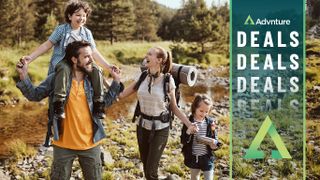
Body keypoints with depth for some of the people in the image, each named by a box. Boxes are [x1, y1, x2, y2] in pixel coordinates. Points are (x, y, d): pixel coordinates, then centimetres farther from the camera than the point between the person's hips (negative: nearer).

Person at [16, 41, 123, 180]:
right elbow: (34, 95, -1)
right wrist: (24, 76, -15)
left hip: (90, 144, 2)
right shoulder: (57, 78, -9)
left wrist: (116, 81, 5)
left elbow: (105, 101, 12)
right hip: (64, 145, -2)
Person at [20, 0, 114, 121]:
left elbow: (94, 53, 7)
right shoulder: (61, 29, 2)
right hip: (61, 61, -3)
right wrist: (30, 57, -9)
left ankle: (98, 104, -17)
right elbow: (47, 45, 1)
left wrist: (108, 67, -4)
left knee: (96, 71, -24)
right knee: (64, 68, -40)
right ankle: (59, 103, -42)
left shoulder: (87, 33, 11)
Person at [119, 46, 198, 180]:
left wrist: (188, 124, -14)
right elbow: (121, 95, 1)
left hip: (160, 128, -4)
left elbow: (173, 108, -4)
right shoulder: (142, 77, -1)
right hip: (143, 126, 4)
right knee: (145, 166, 12)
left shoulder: (167, 80, -12)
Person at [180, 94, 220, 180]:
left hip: (206, 157, 0)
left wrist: (214, 144, -22)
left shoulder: (210, 123, -5)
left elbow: (215, 139, 1)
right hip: (193, 158, 0)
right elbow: (183, 141, -11)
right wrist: (188, 132, -29)